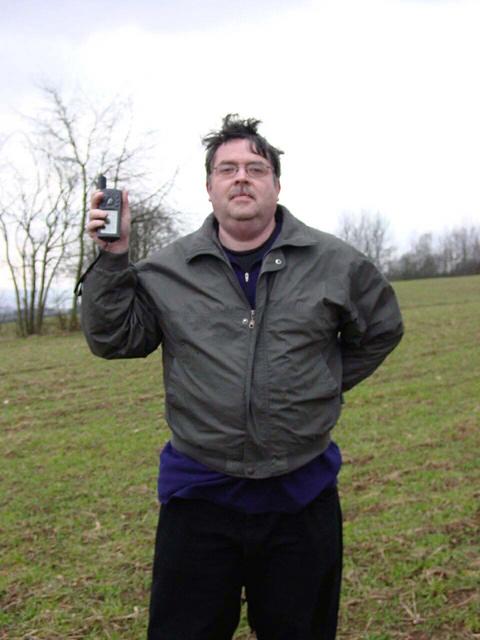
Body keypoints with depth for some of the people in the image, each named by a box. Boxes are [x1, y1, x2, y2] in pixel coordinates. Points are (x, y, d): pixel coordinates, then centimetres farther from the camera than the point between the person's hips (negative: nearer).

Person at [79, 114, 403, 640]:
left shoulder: (334, 262, -1)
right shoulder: (167, 269, 0)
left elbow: (380, 330, 12)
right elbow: (113, 339, 0)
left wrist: (323, 387, 8)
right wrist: (112, 257, -10)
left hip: (302, 493, 1)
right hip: (198, 495, 0)